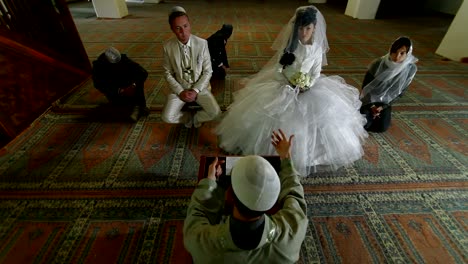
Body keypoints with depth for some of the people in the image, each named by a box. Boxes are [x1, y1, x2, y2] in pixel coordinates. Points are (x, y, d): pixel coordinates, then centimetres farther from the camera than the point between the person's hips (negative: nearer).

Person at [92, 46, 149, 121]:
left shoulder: (123, 59, -14)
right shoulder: (98, 67, -15)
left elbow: (143, 73, -20)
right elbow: (99, 85, -24)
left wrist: (134, 85, -36)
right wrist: (120, 91, -37)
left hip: (129, 88, 1)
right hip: (114, 93, -1)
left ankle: (138, 107, -32)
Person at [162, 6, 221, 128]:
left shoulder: (202, 43, -12)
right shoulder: (168, 46, -9)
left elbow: (208, 71, -7)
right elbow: (168, 73, -1)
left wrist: (196, 90, -16)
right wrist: (180, 91, -13)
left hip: (200, 87, 0)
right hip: (179, 88, 1)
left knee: (215, 112, -23)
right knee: (167, 117, -19)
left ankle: (196, 117, 12)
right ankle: (189, 116, 15)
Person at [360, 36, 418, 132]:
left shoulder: (411, 69, -15)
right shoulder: (378, 63, -21)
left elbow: (401, 92, -4)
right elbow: (366, 86, -11)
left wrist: (383, 107, -15)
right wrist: (372, 106, -18)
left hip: (385, 101, 2)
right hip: (370, 99, -2)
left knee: (382, 127, -15)